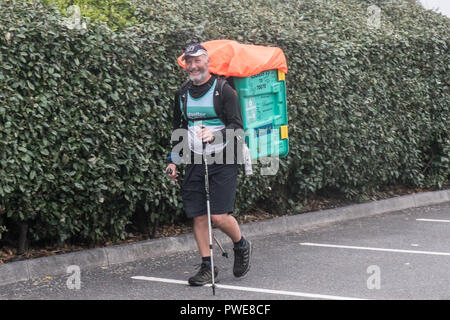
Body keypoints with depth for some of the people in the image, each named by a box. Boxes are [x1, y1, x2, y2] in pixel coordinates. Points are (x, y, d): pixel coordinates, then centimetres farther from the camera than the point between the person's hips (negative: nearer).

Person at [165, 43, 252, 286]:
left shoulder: (223, 90, -7)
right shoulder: (182, 94, 11)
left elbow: (237, 126, -11)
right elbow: (178, 128, 21)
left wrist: (215, 135, -28)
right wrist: (173, 160, 16)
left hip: (223, 161, -5)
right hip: (195, 161, 5)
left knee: (219, 216, -11)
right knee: (198, 216, 2)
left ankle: (242, 246, 18)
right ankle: (207, 267, 12)